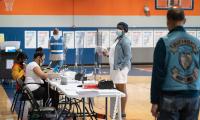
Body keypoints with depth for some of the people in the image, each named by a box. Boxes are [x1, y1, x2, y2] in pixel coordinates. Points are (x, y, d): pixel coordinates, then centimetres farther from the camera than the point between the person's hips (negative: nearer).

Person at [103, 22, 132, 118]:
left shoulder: (125, 41, -11)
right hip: (115, 68, 10)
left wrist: (121, 67, -23)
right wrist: (108, 54, 13)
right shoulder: (117, 39, 18)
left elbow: (128, 56, -17)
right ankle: (119, 111, 20)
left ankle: (123, 112, -1)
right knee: (118, 90, 13)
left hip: (121, 68, -10)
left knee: (122, 90, -5)